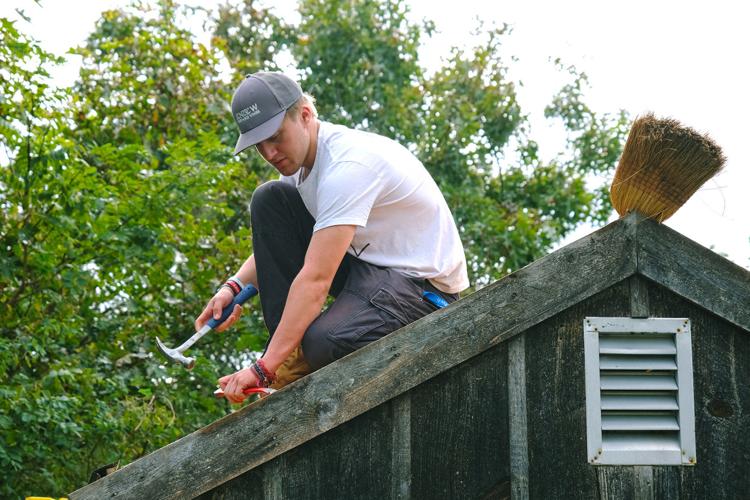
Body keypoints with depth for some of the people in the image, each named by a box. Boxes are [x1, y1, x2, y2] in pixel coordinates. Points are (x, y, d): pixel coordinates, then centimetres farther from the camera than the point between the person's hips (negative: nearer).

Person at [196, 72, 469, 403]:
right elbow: (273, 239, 16)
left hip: (425, 281, -9)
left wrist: (263, 369, -35)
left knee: (323, 344, -36)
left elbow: (315, 279, -33)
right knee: (268, 200, -2)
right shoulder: (297, 156, 2)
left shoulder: (348, 165, -27)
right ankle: (292, 347, -4)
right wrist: (235, 287, -5)